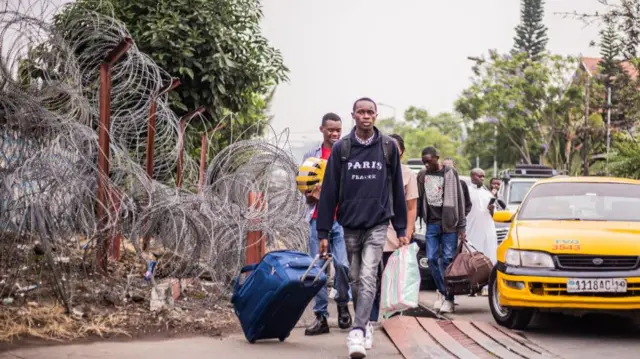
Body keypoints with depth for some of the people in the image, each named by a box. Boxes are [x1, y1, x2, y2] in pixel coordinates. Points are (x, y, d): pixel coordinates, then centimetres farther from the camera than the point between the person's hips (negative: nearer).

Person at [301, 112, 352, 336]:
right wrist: (312, 194, -3)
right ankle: (321, 316, 3)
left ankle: (343, 305, 12)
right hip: (318, 218, 2)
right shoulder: (311, 157, 16)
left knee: (342, 263, -13)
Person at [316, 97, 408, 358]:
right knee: (355, 280, 10)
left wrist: (401, 229, 4)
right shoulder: (341, 148, -1)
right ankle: (365, 325, 27)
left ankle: (357, 332, -21)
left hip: (377, 224, -2)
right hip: (350, 225, 2)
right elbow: (329, 191, -1)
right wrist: (323, 232, -3)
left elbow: (397, 189, 5)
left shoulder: (388, 147, 0)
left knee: (368, 278, -14)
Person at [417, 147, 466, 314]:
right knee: (432, 259, 1)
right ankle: (442, 291, 18)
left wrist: (461, 226, -6)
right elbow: (418, 200, 11)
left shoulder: (450, 173, -2)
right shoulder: (423, 175, 9)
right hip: (431, 223, 4)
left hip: (448, 224, -4)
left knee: (447, 260, -3)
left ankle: (449, 299, 2)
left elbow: (459, 200, -2)